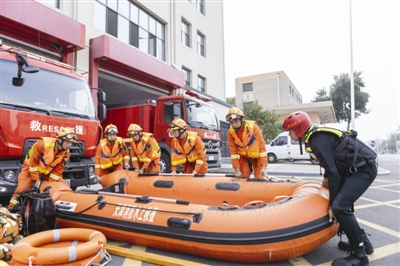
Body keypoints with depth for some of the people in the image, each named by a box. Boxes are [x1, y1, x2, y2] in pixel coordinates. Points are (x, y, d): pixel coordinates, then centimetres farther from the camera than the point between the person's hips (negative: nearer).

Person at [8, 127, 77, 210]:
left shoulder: (66, 153, -22)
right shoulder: (43, 144, -34)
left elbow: (57, 171, -14)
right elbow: (34, 161, -24)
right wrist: (36, 179, -19)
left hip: (49, 170, 4)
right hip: (31, 167, -3)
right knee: (22, 188, -11)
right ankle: (11, 208, 9)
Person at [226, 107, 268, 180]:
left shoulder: (253, 127, -24)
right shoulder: (231, 132, -16)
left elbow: (262, 146, -22)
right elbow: (233, 151, -12)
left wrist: (264, 167, -23)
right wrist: (237, 169, -13)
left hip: (257, 157, -2)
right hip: (244, 157, 2)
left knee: (260, 179, -5)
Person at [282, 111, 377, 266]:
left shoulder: (318, 141, -22)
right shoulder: (315, 136, 7)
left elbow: (333, 173, -23)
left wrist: (332, 205, -18)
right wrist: (326, 177, 15)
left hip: (364, 168, -10)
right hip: (356, 167, 10)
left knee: (340, 206, -20)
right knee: (340, 204, 17)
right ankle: (361, 240, 26)